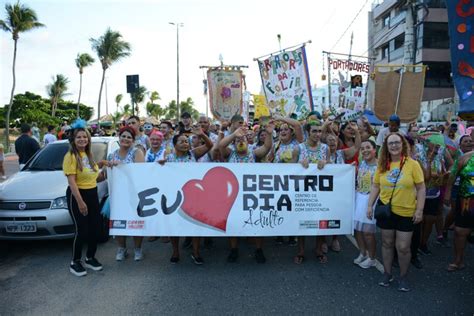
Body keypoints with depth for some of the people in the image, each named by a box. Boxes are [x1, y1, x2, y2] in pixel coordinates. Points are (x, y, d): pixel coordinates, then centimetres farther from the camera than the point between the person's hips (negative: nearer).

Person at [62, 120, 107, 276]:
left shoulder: (89, 155, 12)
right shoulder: (70, 156, -12)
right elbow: (71, 181, -19)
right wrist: (80, 201, -23)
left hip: (93, 194, 7)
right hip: (77, 195, -7)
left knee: (95, 228, 11)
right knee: (81, 230, -3)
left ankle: (90, 258, 27)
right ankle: (75, 262, 14)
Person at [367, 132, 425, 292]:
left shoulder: (412, 164, -9)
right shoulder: (382, 165, 0)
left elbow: (421, 189, -7)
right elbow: (375, 186, 6)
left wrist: (419, 210, -10)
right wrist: (370, 205, 1)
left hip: (406, 212, -2)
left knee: (403, 247, 3)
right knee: (387, 243, 14)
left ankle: (403, 277, 25)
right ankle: (387, 273, 31)